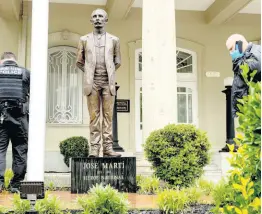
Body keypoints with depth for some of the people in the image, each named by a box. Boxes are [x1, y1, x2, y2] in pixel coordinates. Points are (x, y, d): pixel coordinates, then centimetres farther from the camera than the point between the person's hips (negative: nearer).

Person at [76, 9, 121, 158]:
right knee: (94, 116, -2)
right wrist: (90, 74, 12)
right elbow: (79, 62, 16)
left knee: (108, 116, -2)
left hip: (108, 83, 0)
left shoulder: (114, 40, 11)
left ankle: (108, 148, -2)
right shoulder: (84, 40, 11)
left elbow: (118, 62, 17)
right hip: (92, 83, 0)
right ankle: (94, 148, -2)